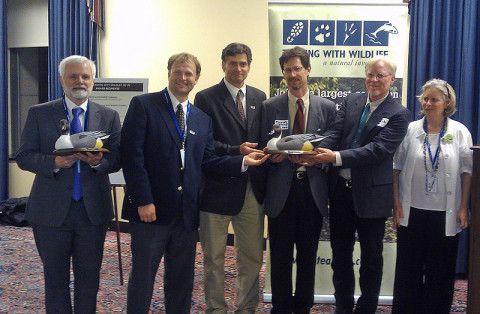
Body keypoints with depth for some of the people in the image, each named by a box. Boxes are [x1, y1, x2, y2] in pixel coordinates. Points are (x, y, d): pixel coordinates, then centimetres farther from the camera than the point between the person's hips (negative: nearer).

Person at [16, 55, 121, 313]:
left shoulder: (108, 116, 6)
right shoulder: (39, 114, 2)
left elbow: (116, 159, 3)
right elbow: (24, 157, -1)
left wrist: (98, 161, -19)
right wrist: (54, 162, -19)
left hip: (93, 209, 1)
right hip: (51, 210, -1)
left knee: (89, 276, 12)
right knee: (55, 276, 12)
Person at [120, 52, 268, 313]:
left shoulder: (202, 118, 13)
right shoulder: (143, 105, -4)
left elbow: (206, 161, 10)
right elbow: (131, 155, -11)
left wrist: (243, 161, -3)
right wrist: (143, 200, -16)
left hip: (186, 212, 5)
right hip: (151, 209, -5)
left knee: (182, 279, 15)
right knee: (142, 276, 6)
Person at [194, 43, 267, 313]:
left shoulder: (259, 97, 12)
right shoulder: (206, 98, -2)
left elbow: (262, 137, 15)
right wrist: (236, 151, -20)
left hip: (252, 188, 4)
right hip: (218, 187, -3)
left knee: (253, 257, 11)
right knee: (214, 257, 10)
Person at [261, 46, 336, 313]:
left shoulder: (327, 108, 6)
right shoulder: (270, 106, 6)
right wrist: (274, 154, -15)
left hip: (313, 190, 1)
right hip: (281, 190, 0)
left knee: (308, 256, 12)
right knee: (281, 256, 8)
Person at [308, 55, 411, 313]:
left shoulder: (398, 114, -7)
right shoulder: (351, 101, 7)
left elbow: (377, 149, -19)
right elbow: (334, 134, -4)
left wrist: (336, 157, -28)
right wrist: (315, 154, -24)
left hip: (371, 195, -4)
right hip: (341, 189, 4)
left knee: (371, 257, 11)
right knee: (340, 253, 15)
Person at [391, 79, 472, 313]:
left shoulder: (459, 132, 1)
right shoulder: (410, 130, 2)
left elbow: (467, 171, 3)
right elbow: (396, 168, 4)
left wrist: (463, 207, -2)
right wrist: (396, 203, -1)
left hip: (444, 214, 0)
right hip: (412, 211, 1)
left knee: (440, 271, 9)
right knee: (408, 268, 9)